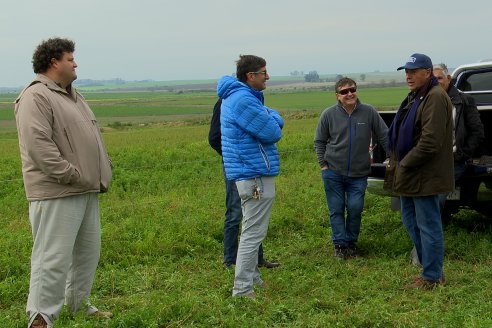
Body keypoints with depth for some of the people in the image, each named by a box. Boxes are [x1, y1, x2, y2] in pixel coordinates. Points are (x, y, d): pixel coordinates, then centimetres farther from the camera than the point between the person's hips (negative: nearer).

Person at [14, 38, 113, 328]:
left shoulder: (73, 96, 19)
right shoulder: (36, 97, -12)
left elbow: (92, 137, 25)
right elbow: (38, 145, -22)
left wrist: (103, 171, 14)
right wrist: (72, 176, -21)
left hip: (87, 192, 10)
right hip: (57, 195, -10)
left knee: (88, 251, 18)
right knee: (54, 257, -8)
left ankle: (79, 303, 33)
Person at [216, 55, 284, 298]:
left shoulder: (238, 96, 14)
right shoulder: (243, 100, -20)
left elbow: (273, 120, 17)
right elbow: (273, 133, -18)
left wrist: (271, 119, -4)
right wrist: (274, 118, 0)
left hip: (249, 174, 11)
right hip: (255, 175, -11)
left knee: (251, 231, 20)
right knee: (253, 233, -6)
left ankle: (251, 277, 32)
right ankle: (242, 290, -1)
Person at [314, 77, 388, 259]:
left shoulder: (369, 112, -7)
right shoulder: (329, 114, -6)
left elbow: (384, 137, 2)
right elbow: (319, 141, 5)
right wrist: (323, 164, 0)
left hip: (359, 173, 0)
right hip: (333, 172, 0)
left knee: (355, 208, -2)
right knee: (336, 210, 5)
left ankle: (351, 242, 18)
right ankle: (340, 244, 16)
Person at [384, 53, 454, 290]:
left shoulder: (435, 98, -18)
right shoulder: (415, 97, 15)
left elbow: (430, 141, -25)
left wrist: (404, 164, -17)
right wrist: (396, 163, 11)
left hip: (425, 176, -11)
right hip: (410, 175, 11)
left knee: (428, 226, -1)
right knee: (411, 220, 18)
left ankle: (432, 277, 10)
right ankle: (431, 268, 30)